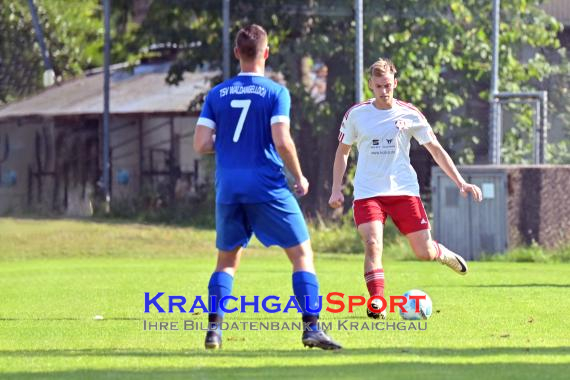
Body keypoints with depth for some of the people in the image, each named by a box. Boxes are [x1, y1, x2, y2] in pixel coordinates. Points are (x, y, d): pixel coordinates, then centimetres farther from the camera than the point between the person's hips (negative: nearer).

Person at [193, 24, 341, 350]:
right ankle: (312, 327, -8)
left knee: (227, 261, 17)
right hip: (268, 188, -4)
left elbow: (201, 145, 1)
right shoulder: (276, 92, -5)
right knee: (302, 254, 3)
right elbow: (282, 142, -14)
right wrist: (299, 177, 0)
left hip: (229, 190, 4)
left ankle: (214, 329, 4)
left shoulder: (217, 95, 6)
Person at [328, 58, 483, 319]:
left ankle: (443, 254, 37)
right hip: (368, 192, 0)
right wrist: (336, 190, 5)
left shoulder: (409, 114, 0)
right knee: (372, 244, -22)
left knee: (424, 252, 0)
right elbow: (342, 151, 14)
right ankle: (376, 304, -18)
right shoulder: (356, 114, 1)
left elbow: (436, 150, 5)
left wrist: (461, 183, -1)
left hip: (404, 190, 0)